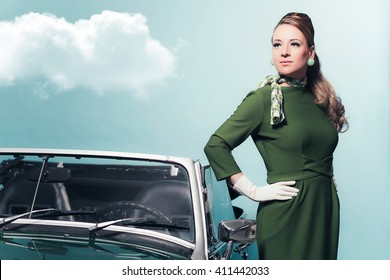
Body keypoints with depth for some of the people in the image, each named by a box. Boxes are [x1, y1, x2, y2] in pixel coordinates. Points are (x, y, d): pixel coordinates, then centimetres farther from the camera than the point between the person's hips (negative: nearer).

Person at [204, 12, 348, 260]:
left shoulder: (320, 97, 9)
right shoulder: (263, 99, -9)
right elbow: (215, 146, -13)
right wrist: (253, 191, -14)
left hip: (325, 209, 6)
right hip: (286, 213, -6)